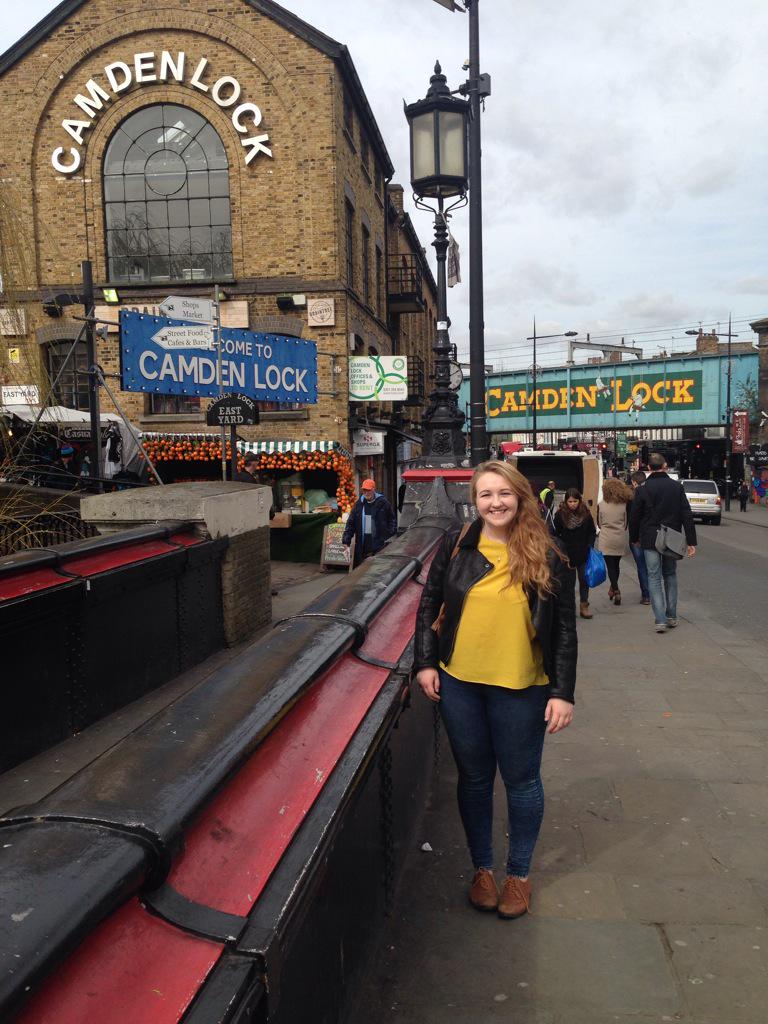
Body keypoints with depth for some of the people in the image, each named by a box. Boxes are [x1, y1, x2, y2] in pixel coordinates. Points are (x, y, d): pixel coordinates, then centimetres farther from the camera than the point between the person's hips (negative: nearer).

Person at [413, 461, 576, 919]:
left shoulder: (548, 555, -6)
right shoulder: (456, 545, -1)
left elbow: (565, 628, -3)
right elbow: (430, 604, 7)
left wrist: (563, 692, -7)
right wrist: (425, 662, 0)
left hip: (521, 688, -2)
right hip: (459, 683, 2)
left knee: (521, 779, 13)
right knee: (474, 777, 15)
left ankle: (519, 873, 33)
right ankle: (483, 867, 35)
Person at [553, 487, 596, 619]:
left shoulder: (586, 513, -1)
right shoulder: (560, 514, -7)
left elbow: (592, 532, 8)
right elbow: (556, 534, -2)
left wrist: (589, 545, -3)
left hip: (583, 553, 2)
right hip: (566, 554, -2)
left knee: (584, 579, 8)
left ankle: (584, 605, 19)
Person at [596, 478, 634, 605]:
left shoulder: (601, 505, -6)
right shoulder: (625, 505, -4)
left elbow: (599, 523, 5)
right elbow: (627, 523, 3)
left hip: (606, 540, -2)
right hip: (621, 540, 2)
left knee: (610, 566, 1)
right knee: (616, 564, 17)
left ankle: (615, 590, -12)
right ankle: (613, 588, 28)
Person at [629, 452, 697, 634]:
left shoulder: (642, 490, -7)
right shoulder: (676, 487, -1)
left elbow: (634, 517, -2)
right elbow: (687, 515, -3)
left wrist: (633, 538, 14)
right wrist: (691, 541, 0)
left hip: (650, 540, -2)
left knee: (654, 578, 2)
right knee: (670, 575, 17)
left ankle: (660, 620, -6)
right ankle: (672, 617, 20)